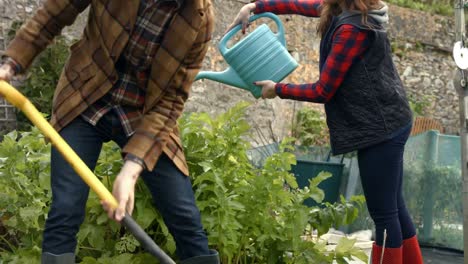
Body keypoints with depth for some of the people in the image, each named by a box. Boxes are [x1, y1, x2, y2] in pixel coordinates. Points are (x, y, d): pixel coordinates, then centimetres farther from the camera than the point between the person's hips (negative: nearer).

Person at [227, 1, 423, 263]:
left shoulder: (352, 28, -21)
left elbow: (323, 91, -15)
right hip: (386, 125, 10)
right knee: (393, 208, 16)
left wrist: (277, 89, -2)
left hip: (381, 128, -10)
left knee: (384, 213, -4)